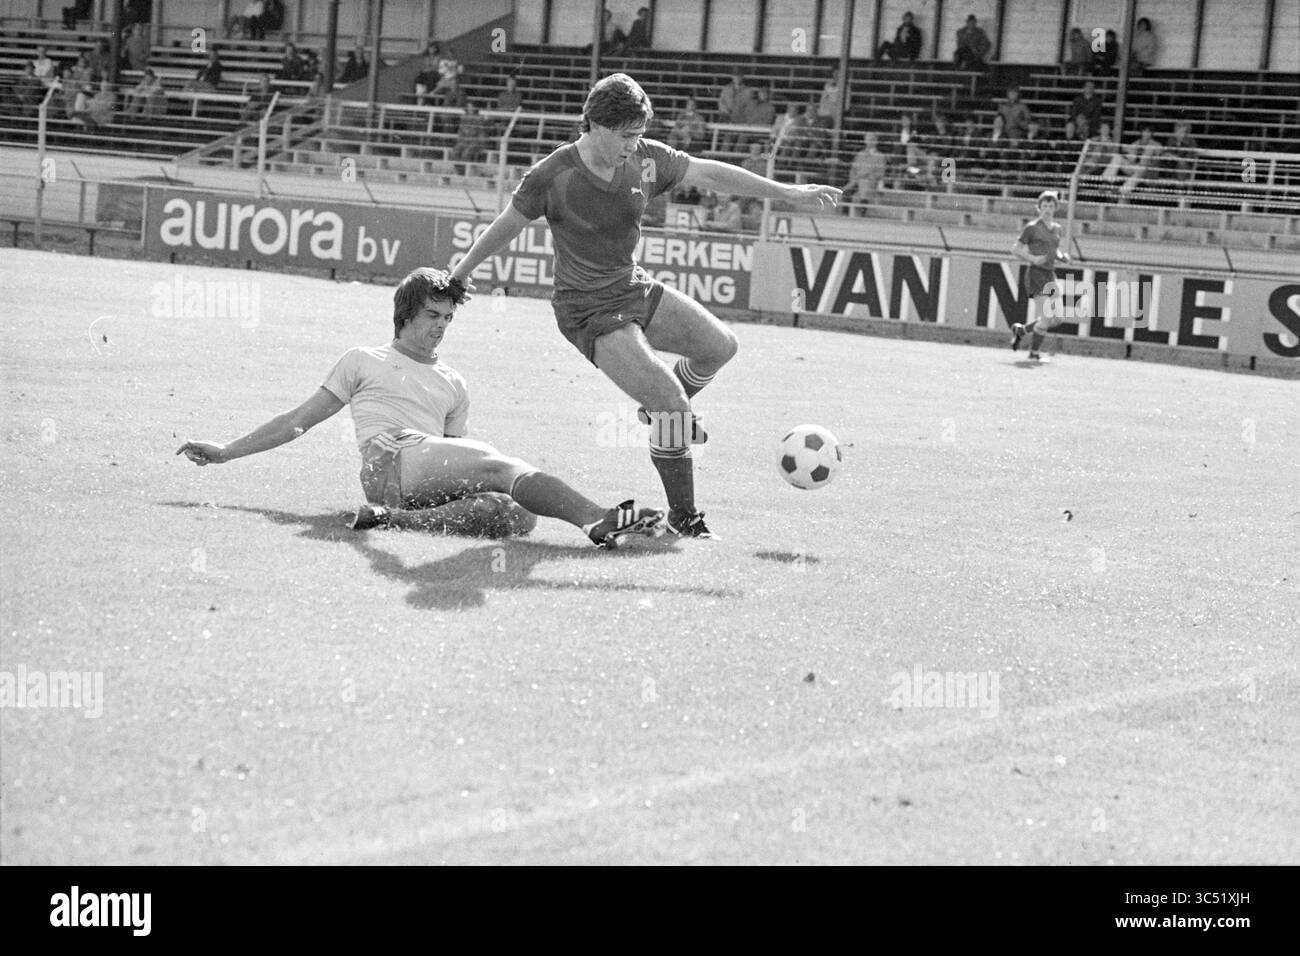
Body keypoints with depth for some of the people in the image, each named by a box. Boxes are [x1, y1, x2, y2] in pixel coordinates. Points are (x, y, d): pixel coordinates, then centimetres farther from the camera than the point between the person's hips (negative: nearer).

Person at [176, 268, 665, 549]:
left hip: (434, 477, 4)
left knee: (518, 516, -30)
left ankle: (400, 520, -41)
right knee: (502, 466, -31)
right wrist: (226, 451, 18)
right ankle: (600, 519, -50)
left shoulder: (453, 384, 33)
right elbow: (299, 420, 23)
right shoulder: (364, 361, 23)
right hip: (389, 461, -4)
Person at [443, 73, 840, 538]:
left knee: (721, 347, 7)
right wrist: (460, 273, 7)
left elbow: (710, 174, 0)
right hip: (589, 309, -7)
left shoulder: (647, 160, -6)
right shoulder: (552, 177, -19)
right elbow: (506, 226, -6)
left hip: (636, 287, 7)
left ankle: (664, 411, 35)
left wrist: (788, 192, 0)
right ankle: (683, 515, -2)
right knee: (670, 398, -17)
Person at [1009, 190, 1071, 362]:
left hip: (1050, 275, 7)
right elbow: (1015, 249, -3)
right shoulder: (1032, 228, -5)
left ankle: (1020, 329, 26)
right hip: (1036, 273, -7)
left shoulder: (1056, 228, 14)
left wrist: (1062, 256, 5)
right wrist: (1032, 258, -18)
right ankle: (1035, 353, -2)